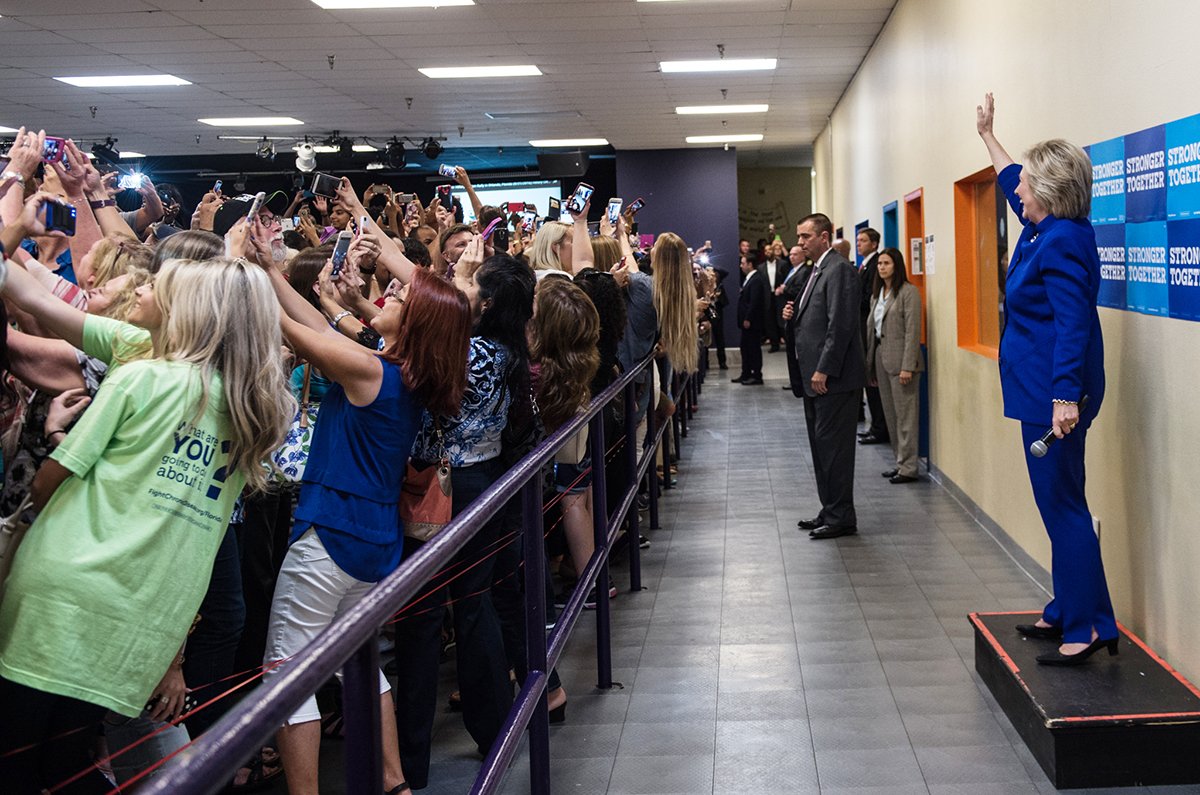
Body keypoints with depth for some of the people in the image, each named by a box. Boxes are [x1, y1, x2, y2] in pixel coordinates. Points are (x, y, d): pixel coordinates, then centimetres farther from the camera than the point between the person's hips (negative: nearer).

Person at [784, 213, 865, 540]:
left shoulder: (839, 269, -13)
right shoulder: (817, 270, 18)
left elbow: (841, 324, -20)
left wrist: (824, 370, -21)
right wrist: (794, 314, 3)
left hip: (833, 377, -10)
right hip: (816, 375, 10)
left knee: (832, 445, -6)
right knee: (821, 444, 14)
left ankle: (841, 517, 1)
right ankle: (830, 511, 21)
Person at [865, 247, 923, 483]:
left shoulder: (908, 292, -9)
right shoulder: (877, 294, 15)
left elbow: (912, 331, -14)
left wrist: (907, 366, -18)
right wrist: (870, 363, 11)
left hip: (900, 359, -8)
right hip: (881, 357, 8)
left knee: (905, 414, -5)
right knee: (890, 413, 11)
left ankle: (908, 467, -2)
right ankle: (900, 461, 20)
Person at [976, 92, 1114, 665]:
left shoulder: (1062, 243, -17)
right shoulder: (1042, 230, 12)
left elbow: (1072, 324, -25)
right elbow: (1012, 182, 33)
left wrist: (1066, 395, -31)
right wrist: (987, 136, 45)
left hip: (1054, 395, -11)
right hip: (1040, 391, 11)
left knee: (1062, 505, -8)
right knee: (1057, 504, 14)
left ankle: (1090, 626, -3)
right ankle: (1066, 613, 22)